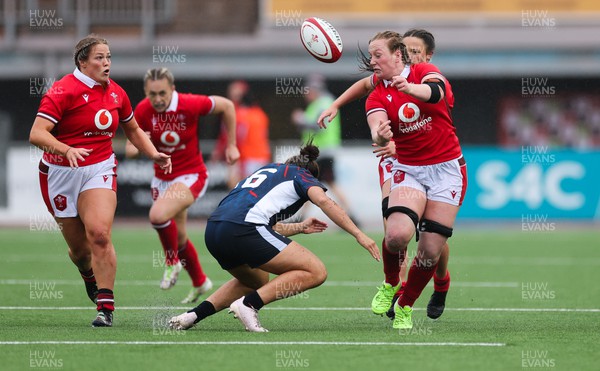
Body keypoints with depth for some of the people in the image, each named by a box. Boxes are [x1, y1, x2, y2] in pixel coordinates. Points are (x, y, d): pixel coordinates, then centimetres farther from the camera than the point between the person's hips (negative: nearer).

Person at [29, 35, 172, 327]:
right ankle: (89, 275, 44)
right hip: (61, 172, -2)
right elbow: (36, 134, -23)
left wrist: (154, 154, 8)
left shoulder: (116, 93, 4)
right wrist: (67, 150, -39)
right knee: (79, 246, 6)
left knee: (99, 233, -21)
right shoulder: (64, 91, -14)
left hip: (99, 169, 2)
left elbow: (133, 130, 23)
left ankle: (105, 307, -18)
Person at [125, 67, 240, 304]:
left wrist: (231, 146, 0)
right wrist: (136, 147, -31)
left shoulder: (190, 105, -22)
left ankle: (172, 262, -4)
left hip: (191, 175, -5)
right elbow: (130, 150, -5)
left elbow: (226, 106, -5)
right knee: (178, 237, 16)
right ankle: (200, 282, 41)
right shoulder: (143, 111, -12)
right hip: (162, 177, 5)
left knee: (158, 214, -31)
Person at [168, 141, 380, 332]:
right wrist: (359, 235, -7)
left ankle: (194, 314, 18)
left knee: (258, 282, 34)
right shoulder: (301, 175, 17)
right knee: (315, 272, -4)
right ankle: (248, 304, -13)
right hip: (242, 228, -8)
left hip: (213, 230, 8)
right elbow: (323, 201, -5)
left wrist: (300, 227, 52)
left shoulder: (267, 170, 36)